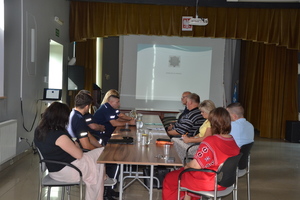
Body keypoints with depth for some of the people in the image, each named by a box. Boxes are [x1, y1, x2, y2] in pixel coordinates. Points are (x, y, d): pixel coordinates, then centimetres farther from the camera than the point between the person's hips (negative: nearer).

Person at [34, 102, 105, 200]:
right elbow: (79, 154, -19)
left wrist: (72, 144, 6)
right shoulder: (59, 135, -28)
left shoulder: (38, 131, -1)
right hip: (67, 171, -9)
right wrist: (76, 145, 2)